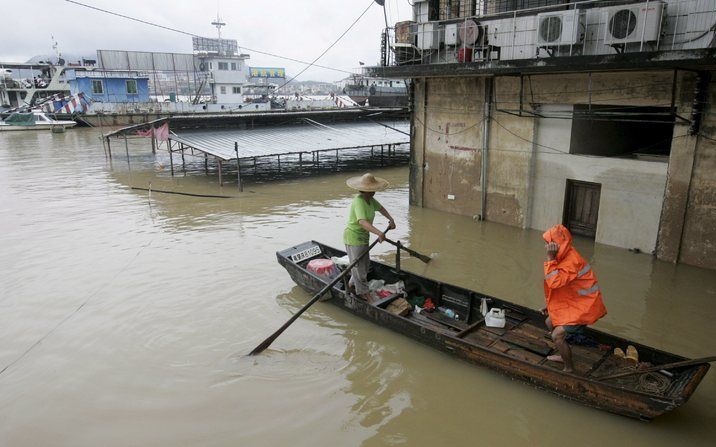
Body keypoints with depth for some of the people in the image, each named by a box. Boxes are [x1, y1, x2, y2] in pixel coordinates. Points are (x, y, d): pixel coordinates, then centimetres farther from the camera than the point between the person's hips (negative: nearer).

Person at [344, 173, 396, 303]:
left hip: (363, 236, 10)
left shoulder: (369, 199, 0)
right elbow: (362, 221, -43)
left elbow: (380, 208, 20)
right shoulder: (359, 201, -29)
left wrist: (390, 219, 6)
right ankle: (364, 293, 16)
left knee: (365, 263, 23)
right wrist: (378, 233, -54)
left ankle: (352, 284, 43)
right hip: (353, 237, -10)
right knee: (358, 266, 3)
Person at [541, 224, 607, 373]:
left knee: (557, 335, -16)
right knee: (550, 322, 20)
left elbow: (555, 282, -36)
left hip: (584, 305, -10)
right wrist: (550, 305, 16)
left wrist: (550, 259, -32)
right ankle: (564, 355, 36)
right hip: (574, 302, 10)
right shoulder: (565, 256, 4)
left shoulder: (572, 261, -28)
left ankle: (569, 369, 3)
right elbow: (561, 284, 14)